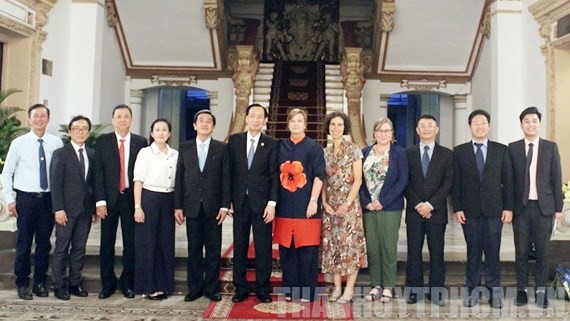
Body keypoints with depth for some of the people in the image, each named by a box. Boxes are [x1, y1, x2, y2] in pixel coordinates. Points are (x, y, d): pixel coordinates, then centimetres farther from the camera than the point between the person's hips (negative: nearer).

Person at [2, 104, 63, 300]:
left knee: (44, 243, 9)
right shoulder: (19, 143, 0)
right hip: (26, 198, -1)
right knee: (24, 243, 3)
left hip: (49, 198, 1)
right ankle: (22, 284, 17)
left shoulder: (57, 143, 0)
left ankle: (40, 282, 23)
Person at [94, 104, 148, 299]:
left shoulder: (141, 142, 4)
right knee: (107, 243, 6)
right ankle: (108, 283, 18)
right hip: (109, 198, 0)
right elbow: (98, 172, 0)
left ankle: (128, 283, 18)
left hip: (131, 198, 0)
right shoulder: (103, 141, 4)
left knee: (131, 243, 5)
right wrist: (100, 201, -7)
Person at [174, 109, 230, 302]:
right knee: (194, 249, 7)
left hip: (213, 207, -1)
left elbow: (225, 178, 0)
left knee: (214, 250, 5)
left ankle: (212, 288, 15)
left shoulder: (221, 148, 3)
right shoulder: (185, 148, 8)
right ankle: (194, 288, 16)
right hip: (192, 206, 1)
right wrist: (178, 206, 1)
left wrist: (225, 205, -6)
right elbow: (179, 178, 6)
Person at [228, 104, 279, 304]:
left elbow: (275, 176, -2)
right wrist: (227, 200, 2)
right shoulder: (234, 140, 6)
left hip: (262, 203, -2)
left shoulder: (272, 144, 1)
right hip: (239, 202, 2)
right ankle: (240, 289, 18)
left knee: (263, 248, 4)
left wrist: (272, 203, -10)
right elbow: (229, 171, 6)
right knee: (239, 247, 8)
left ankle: (262, 289, 16)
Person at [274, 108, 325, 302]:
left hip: (306, 206, -3)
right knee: (286, 249, 7)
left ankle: (306, 292, 10)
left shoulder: (314, 147, 1)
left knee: (307, 250, 1)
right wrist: (274, 202, 8)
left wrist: (313, 201, -14)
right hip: (285, 206, 4)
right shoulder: (281, 147, 11)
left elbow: (318, 176, -5)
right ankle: (289, 289, 18)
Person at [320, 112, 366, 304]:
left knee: (349, 244, -5)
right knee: (331, 244, 5)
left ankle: (349, 290, 2)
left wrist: (347, 204, -13)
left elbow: (358, 180, -6)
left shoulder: (353, 150, -3)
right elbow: (323, 180, 11)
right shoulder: (325, 152, 10)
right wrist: (324, 202, -2)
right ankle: (337, 287, 14)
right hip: (330, 205, 5)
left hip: (349, 204, -4)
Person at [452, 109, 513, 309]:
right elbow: (456, 182, 3)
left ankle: (494, 292, 13)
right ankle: (473, 291, 13)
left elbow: (508, 181, 4)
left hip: (494, 210, 0)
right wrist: (457, 208, -4)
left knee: (493, 252, 3)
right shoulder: (459, 151, 5)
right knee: (473, 252, 5)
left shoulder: (501, 150, 6)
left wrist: (508, 208, -1)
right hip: (470, 210, 0)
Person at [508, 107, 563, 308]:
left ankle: (541, 290, 18)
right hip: (521, 207, 0)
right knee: (521, 251, 5)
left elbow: (556, 178, 3)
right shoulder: (513, 148, 3)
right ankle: (522, 289, 16)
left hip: (543, 207, 0)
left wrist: (558, 207, 0)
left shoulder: (551, 147, 4)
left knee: (542, 250, 6)